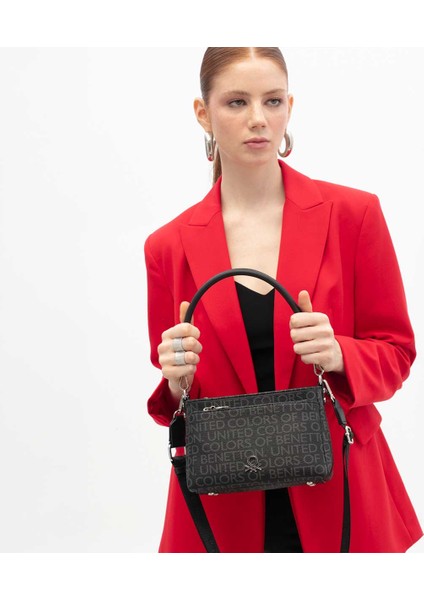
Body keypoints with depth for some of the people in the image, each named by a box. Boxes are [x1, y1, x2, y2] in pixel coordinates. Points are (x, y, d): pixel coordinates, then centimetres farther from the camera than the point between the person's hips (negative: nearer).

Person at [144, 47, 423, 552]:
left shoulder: (353, 213, -5)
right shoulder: (169, 246, -2)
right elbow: (174, 396, 6)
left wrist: (338, 356, -20)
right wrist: (178, 382, -16)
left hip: (339, 497, 0)